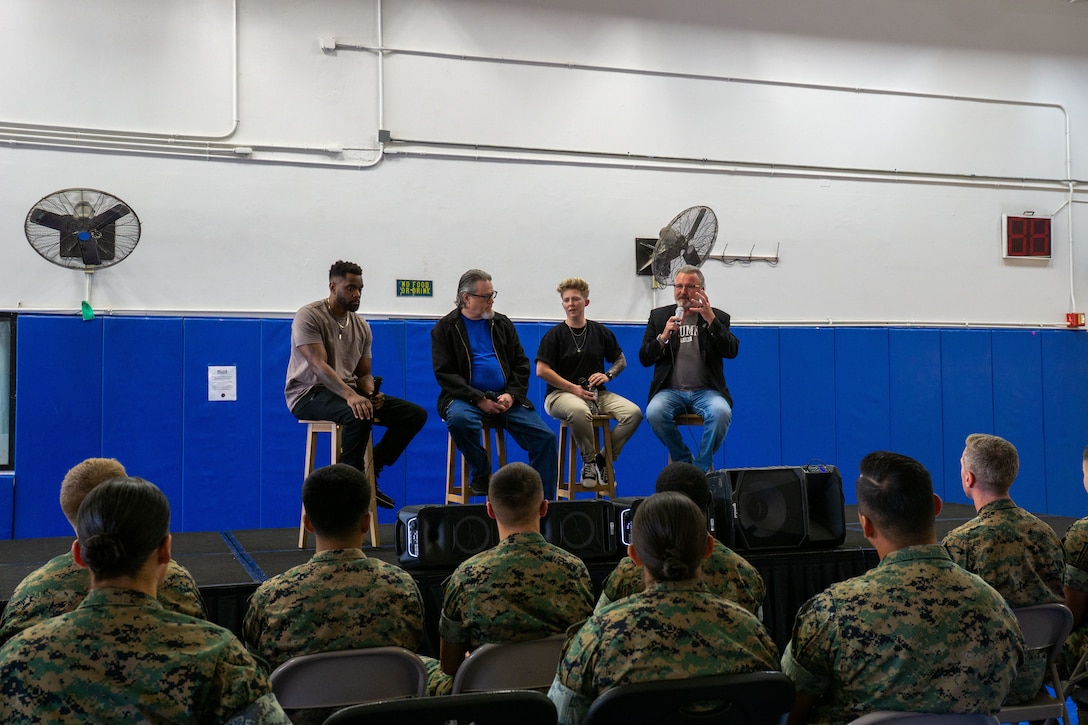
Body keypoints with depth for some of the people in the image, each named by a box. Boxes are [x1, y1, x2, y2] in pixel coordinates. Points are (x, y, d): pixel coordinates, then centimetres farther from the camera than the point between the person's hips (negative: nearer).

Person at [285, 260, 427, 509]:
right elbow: (318, 365, -23)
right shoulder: (309, 316, -11)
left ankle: (368, 475, 1)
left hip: (350, 392, 8)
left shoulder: (361, 326, 11)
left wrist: (371, 392, -13)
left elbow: (364, 373, 13)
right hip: (309, 394, -7)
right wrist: (350, 395, -39)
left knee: (416, 414, -6)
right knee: (359, 415, -39)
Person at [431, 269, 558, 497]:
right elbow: (445, 374, -6)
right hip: (466, 398, -3)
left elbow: (521, 364, 13)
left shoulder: (502, 323, 15)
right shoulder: (445, 328, 3)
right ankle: (481, 474, -11)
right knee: (459, 419, -38)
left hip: (505, 398, 3)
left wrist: (511, 394, -6)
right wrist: (479, 400, -16)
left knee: (545, 438, -15)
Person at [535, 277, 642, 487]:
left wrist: (608, 375, 0)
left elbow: (621, 360, 22)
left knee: (633, 412, -21)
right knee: (579, 411, -41)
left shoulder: (600, 332, 13)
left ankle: (604, 460, -6)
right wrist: (573, 388, -11)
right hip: (561, 393, -4)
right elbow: (541, 370, -6)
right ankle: (589, 462, -17)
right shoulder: (554, 334, 2)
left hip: (596, 393, 4)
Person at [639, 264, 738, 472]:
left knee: (721, 413, -34)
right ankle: (686, 461, -9)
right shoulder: (659, 316, 14)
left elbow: (731, 352, -6)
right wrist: (663, 338, -10)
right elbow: (644, 359, 9)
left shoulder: (718, 317, 11)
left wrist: (711, 320, -16)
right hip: (671, 390, 1)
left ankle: (701, 467, -13)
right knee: (654, 413, -32)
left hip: (706, 391, -1)